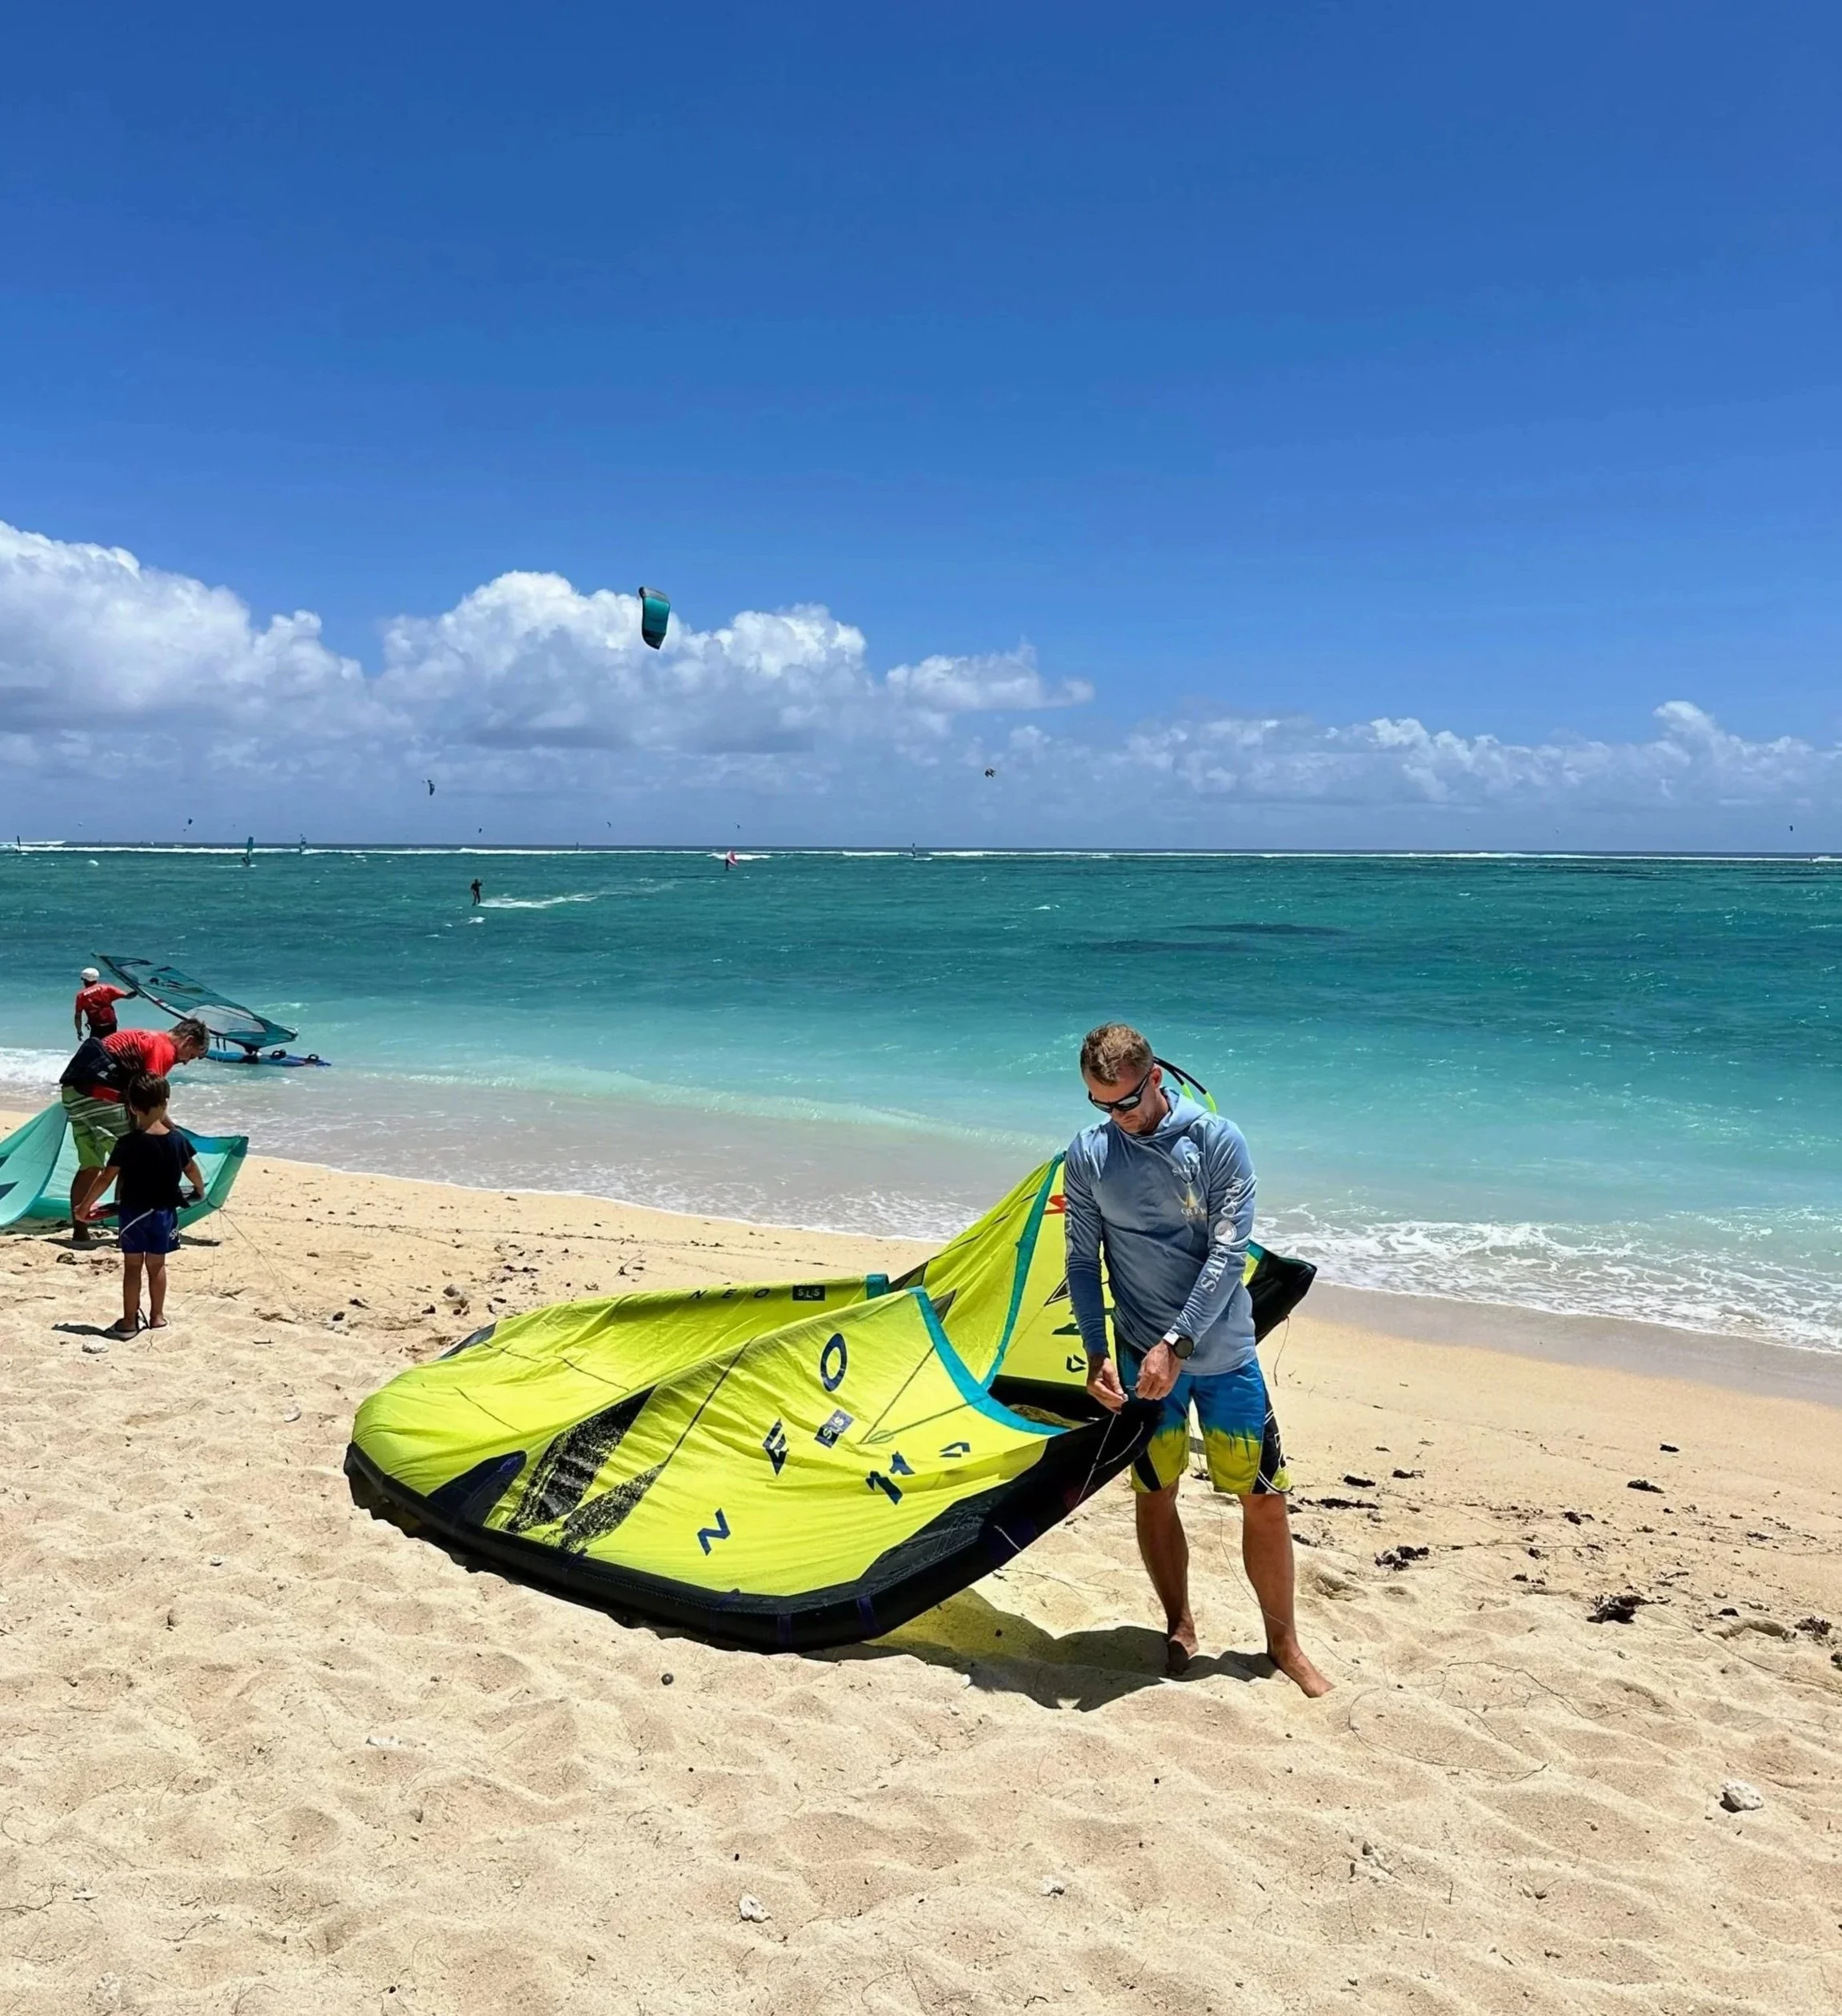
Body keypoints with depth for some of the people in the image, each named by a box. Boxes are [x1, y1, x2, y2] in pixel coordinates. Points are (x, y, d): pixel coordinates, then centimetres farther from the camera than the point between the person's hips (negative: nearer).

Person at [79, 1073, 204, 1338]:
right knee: (157, 1265, 14)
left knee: (132, 1266, 6)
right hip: (164, 1211, 2)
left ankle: (129, 1322, 9)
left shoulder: (127, 1143, -13)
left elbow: (107, 1178, -11)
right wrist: (200, 1191, 28)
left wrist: (86, 1205, 0)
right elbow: (191, 1170, 9)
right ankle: (157, 1316, 20)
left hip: (133, 1212, -2)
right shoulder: (177, 1139, -5)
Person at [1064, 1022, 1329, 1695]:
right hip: (1144, 1355, 1)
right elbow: (1083, 1262, 2)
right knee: (1155, 1495, 10)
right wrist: (1097, 1352, -7)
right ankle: (1180, 1627, 31)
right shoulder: (1087, 1155, -4)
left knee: (1264, 1499, 4)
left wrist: (1177, 1342, -20)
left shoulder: (1217, 1141, -11)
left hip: (1222, 1351, -1)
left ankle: (1283, 1642, 22)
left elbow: (1228, 1253, -15)